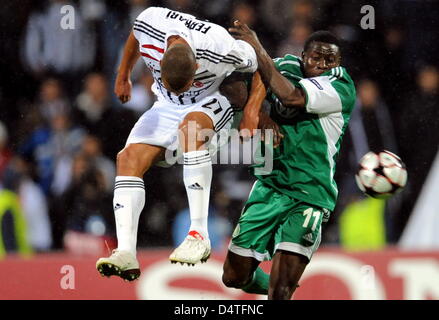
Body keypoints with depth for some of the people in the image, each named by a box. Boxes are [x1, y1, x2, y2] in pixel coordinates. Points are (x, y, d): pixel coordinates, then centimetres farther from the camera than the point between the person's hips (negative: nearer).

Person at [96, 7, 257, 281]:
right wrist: (123, 76, 16)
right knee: (129, 158, -18)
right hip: (167, 107, 4)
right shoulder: (149, 24, -25)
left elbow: (259, 66, -13)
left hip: (211, 104, -4)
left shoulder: (221, 50, -35)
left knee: (190, 126, -38)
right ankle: (126, 253, -26)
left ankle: (199, 235, -39)